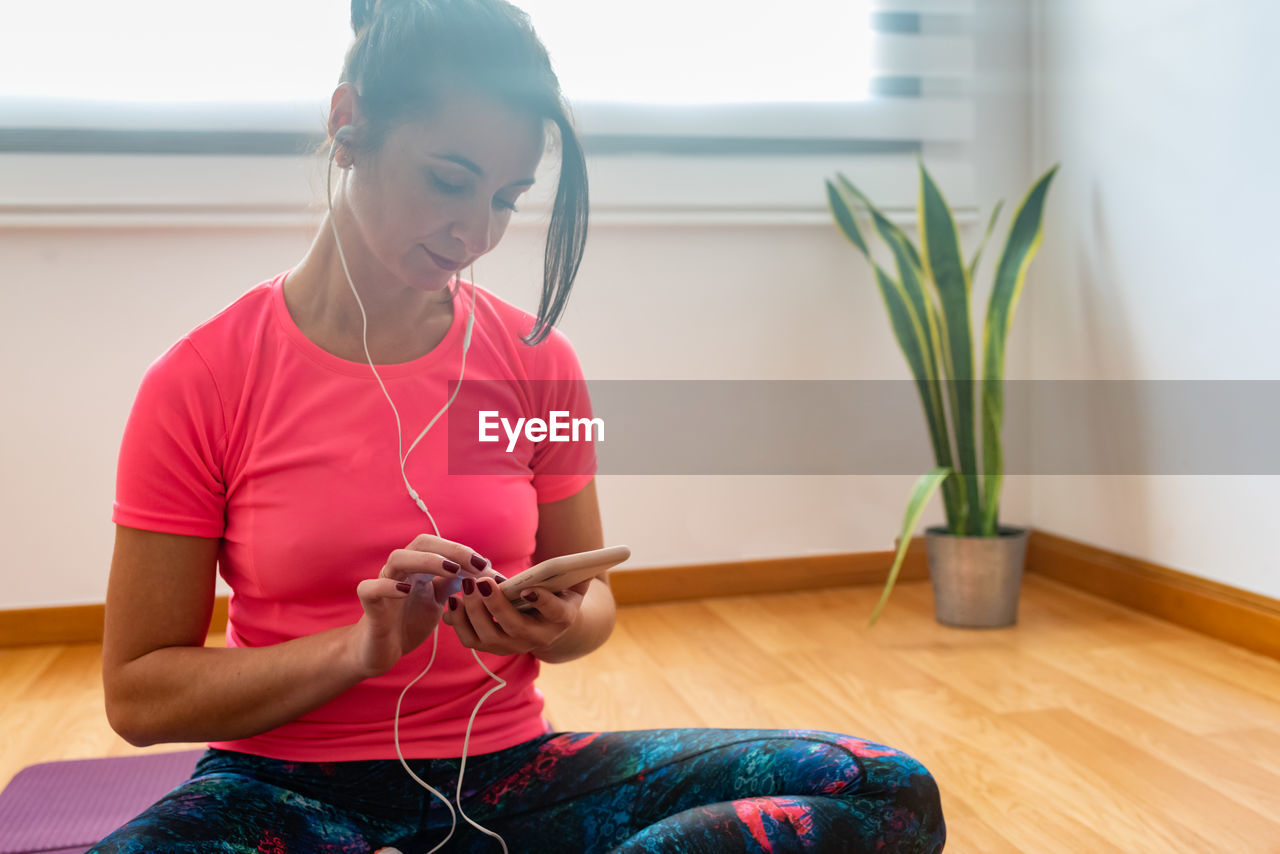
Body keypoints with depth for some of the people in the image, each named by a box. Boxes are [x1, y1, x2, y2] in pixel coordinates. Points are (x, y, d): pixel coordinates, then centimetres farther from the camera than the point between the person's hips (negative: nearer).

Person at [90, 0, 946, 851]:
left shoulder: (537, 362, 1)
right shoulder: (200, 383, -7)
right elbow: (138, 695, -4)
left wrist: (561, 626, -14)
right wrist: (361, 647, -19)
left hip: (505, 771, 4)